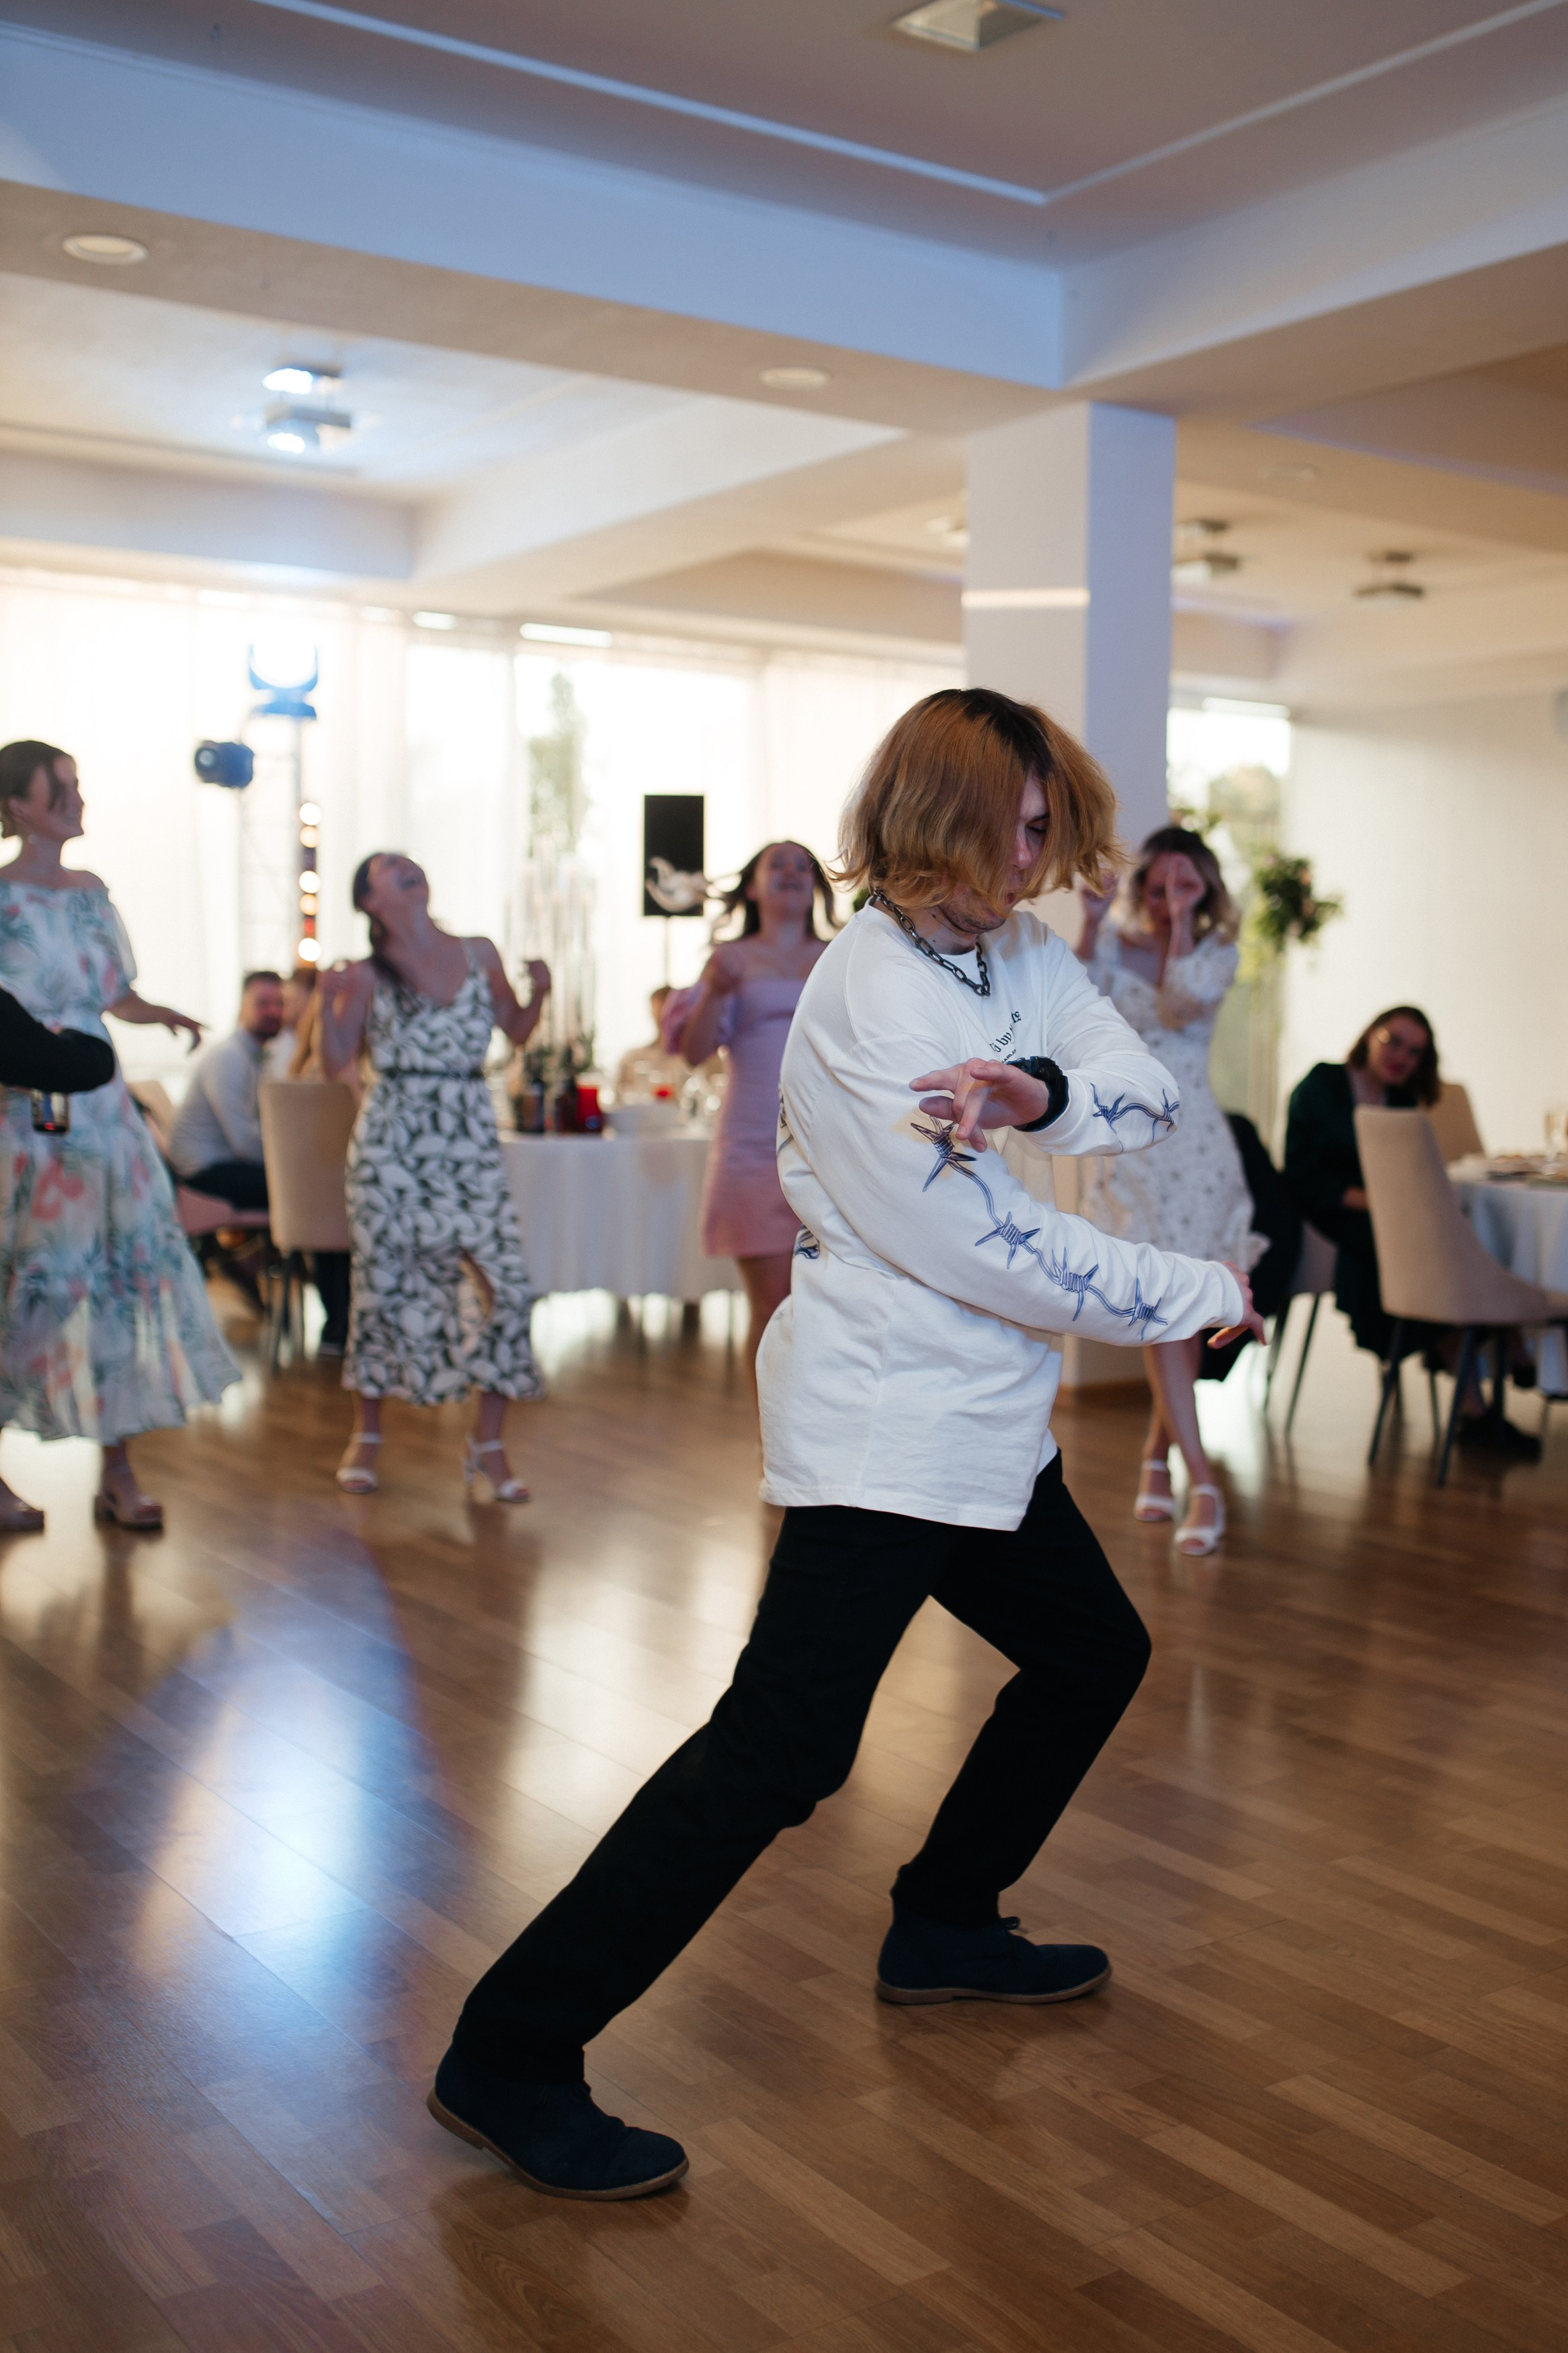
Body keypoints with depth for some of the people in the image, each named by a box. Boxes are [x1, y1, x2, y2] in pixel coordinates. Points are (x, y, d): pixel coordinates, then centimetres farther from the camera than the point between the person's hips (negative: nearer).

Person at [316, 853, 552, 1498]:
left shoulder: (479, 955, 11)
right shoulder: (368, 975, 3)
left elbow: (516, 1030, 18)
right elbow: (335, 1064, 0)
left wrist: (539, 992, 0)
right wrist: (326, 1004, -15)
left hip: (470, 1140, 2)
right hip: (392, 1141, -2)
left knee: (504, 1282, -8)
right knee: (384, 1282, 2)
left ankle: (490, 1445, 4)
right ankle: (366, 1438, 20)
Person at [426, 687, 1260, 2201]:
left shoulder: (1018, 953, 6)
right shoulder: (866, 1006, -21)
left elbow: (1148, 1088, -4)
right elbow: (992, 1250, -21)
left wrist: (1043, 1094, -26)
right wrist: (1197, 1297, -10)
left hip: (984, 1417, 10)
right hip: (883, 1422, -10)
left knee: (1093, 1656, 21)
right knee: (783, 1748, -15)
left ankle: (944, 1926, 37)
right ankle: (512, 2058, -7)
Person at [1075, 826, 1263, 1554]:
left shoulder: (1214, 950, 5)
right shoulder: (1112, 941, 6)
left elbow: (1185, 1001, -15)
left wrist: (1182, 922, -9)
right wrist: (1091, 926, -14)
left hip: (1192, 1140, 1)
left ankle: (1158, 1456, 25)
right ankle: (1202, 1483, -9)